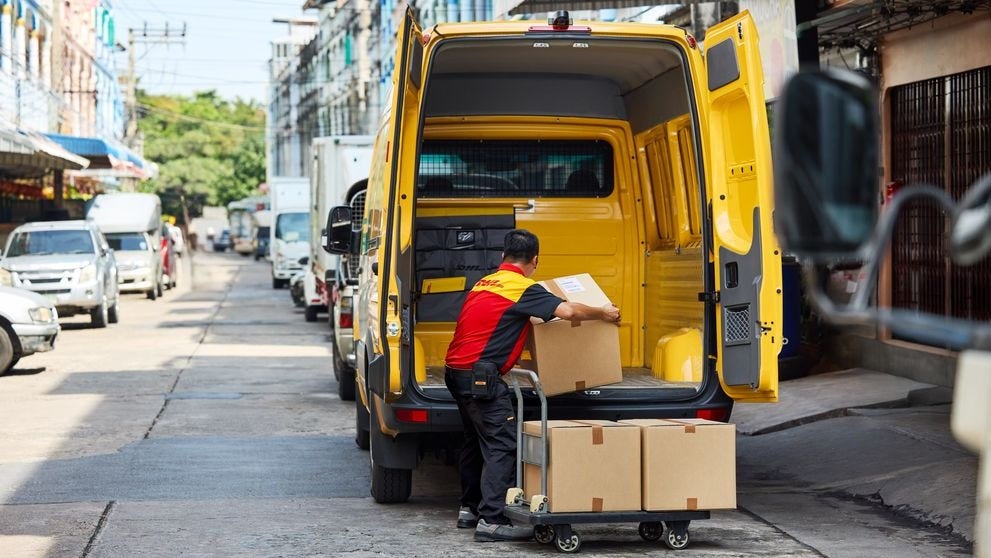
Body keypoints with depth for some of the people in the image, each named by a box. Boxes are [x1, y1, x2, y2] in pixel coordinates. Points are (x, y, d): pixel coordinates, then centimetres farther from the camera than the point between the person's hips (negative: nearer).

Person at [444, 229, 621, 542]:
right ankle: (492, 521, -15)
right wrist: (604, 314, -4)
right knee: (501, 445, -9)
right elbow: (567, 311, -19)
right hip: (481, 375, -9)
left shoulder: (484, 283, 17)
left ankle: (469, 509, 28)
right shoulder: (523, 289, -9)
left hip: (456, 371, 9)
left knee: (476, 440, 21)